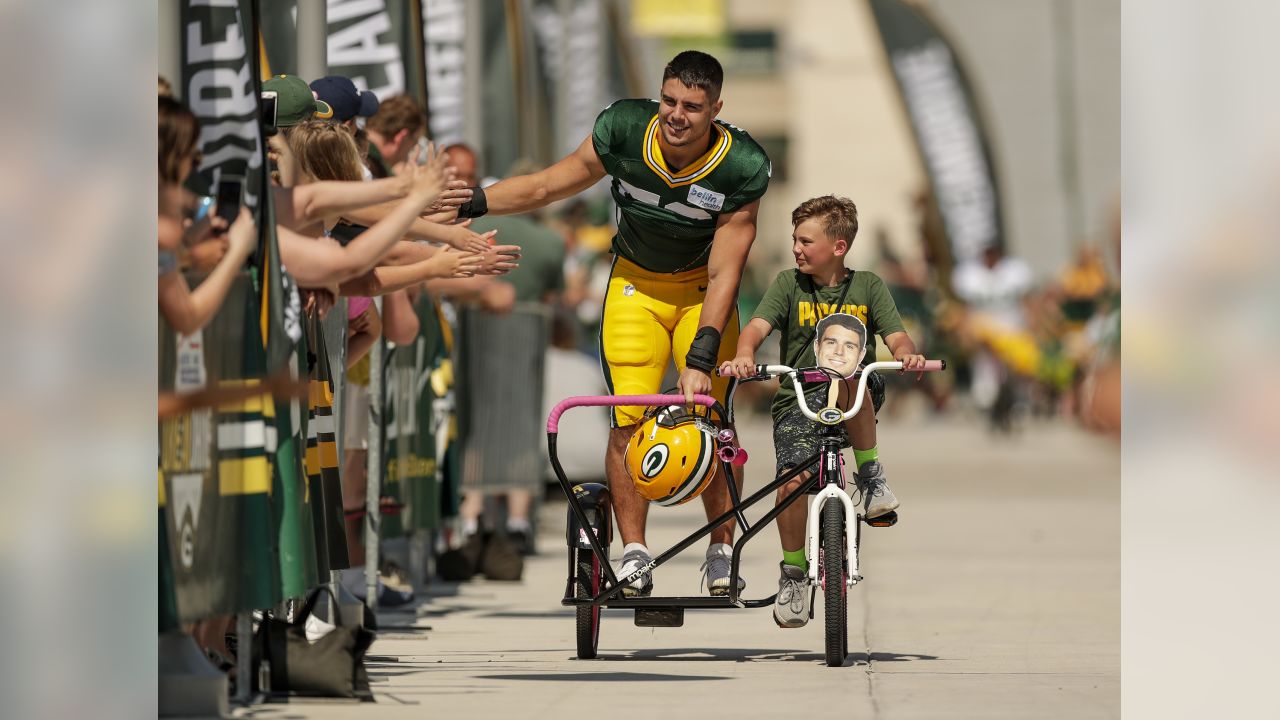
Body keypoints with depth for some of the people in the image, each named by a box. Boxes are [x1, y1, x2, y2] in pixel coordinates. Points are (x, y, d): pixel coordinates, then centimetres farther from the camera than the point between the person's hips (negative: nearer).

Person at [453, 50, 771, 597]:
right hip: (635, 282, 1)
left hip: (702, 290, -1)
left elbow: (724, 274, -24)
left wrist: (700, 359, -30)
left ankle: (721, 551, 3)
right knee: (629, 418, -12)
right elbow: (546, 187, -8)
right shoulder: (624, 130, -23)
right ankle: (633, 552, -4)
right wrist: (467, 203, -12)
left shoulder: (742, 167, -25)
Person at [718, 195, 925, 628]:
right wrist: (744, 356, -31)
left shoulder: (867, 287, 7)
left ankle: (871, 474, -19)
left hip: (856, 402, -1)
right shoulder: (789, 284, 6)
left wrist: (906, 355, -27)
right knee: (792, 478, -22)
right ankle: (792, 573, -1)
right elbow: (758, 325, -9)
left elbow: (896, 336, -2)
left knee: (845, 374, -36)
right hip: (797, 401, 1)